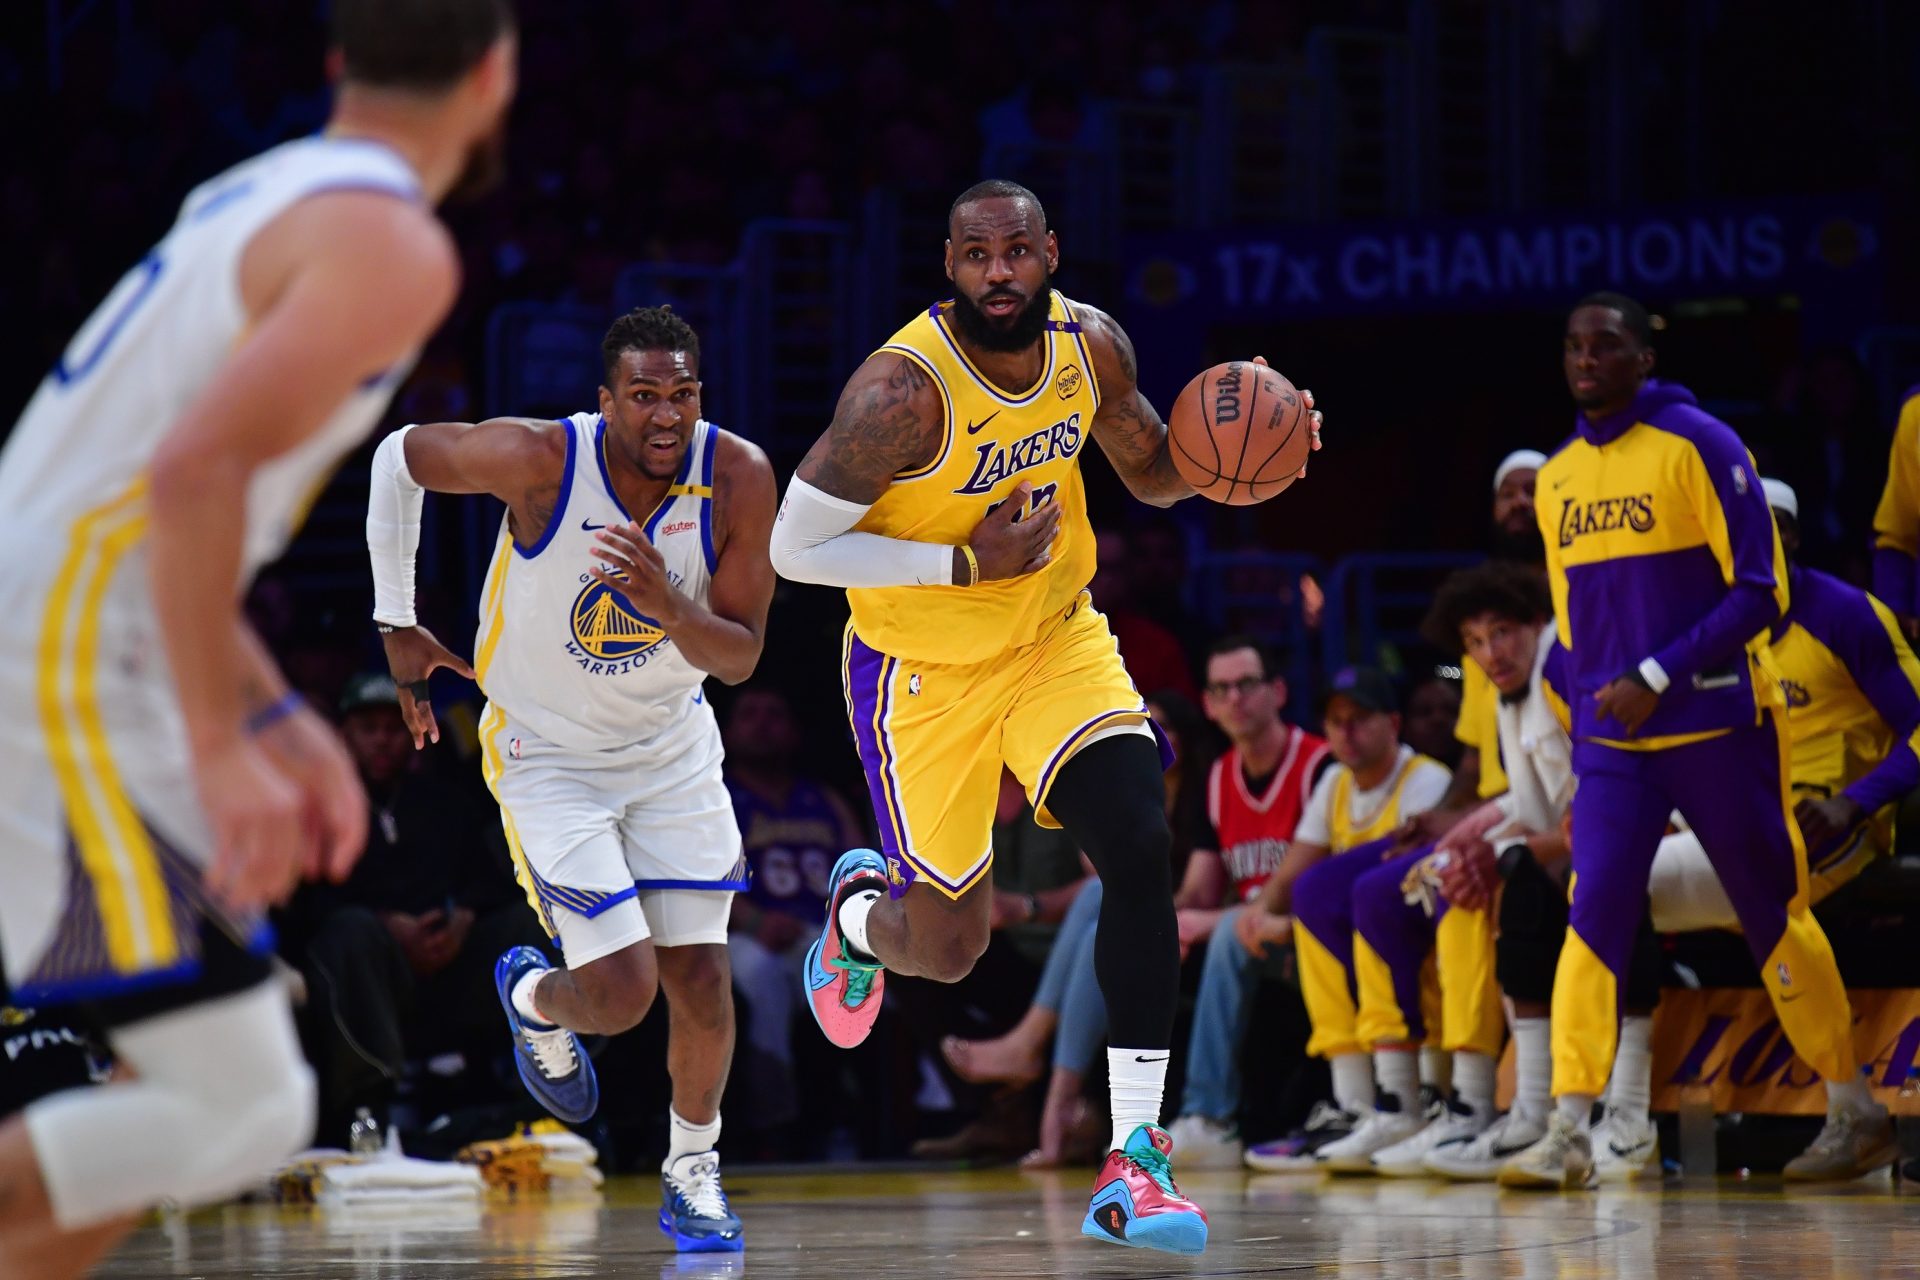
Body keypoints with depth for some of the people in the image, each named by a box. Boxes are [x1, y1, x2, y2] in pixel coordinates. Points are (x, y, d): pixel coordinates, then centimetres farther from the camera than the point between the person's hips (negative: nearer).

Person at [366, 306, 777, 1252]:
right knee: (622, 990, -13)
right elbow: (399, 457, -7)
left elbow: (740, 657, -14)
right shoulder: (538, 458, -26)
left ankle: (691, 1175, 22)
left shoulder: (738, 478, -19)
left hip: (672, 747, 3)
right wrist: (396, 624, -2)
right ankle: (533, 998, 24)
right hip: (547, 753, -3)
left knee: (699, 974, -2)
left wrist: (665, 604, -36)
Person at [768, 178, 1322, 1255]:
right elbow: (795, 548, -21)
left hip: (1057, 640, 4)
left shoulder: (1091, 345, -8)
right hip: (926, 670, -4)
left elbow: (1154, 471, 10)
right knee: (950, 950, 4)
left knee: (1142, 849, -19)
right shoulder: (906, 391, -26)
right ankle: (863, 909, 45)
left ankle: (1136, 1158, -14)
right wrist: (967, 564, -25)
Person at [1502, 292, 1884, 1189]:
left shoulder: (1700, 447, -8)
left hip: (1717, 727, -4)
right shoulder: (1557, 477, 10)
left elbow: (1760, 591, -11)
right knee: (1594, 911, -10)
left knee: (1773, 914, 4)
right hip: (1611, 739, 4)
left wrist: (1658, 679, -17)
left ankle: (1851, 1106, 18)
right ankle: (1568, 1133, -15)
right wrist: (1586, 725, 13)